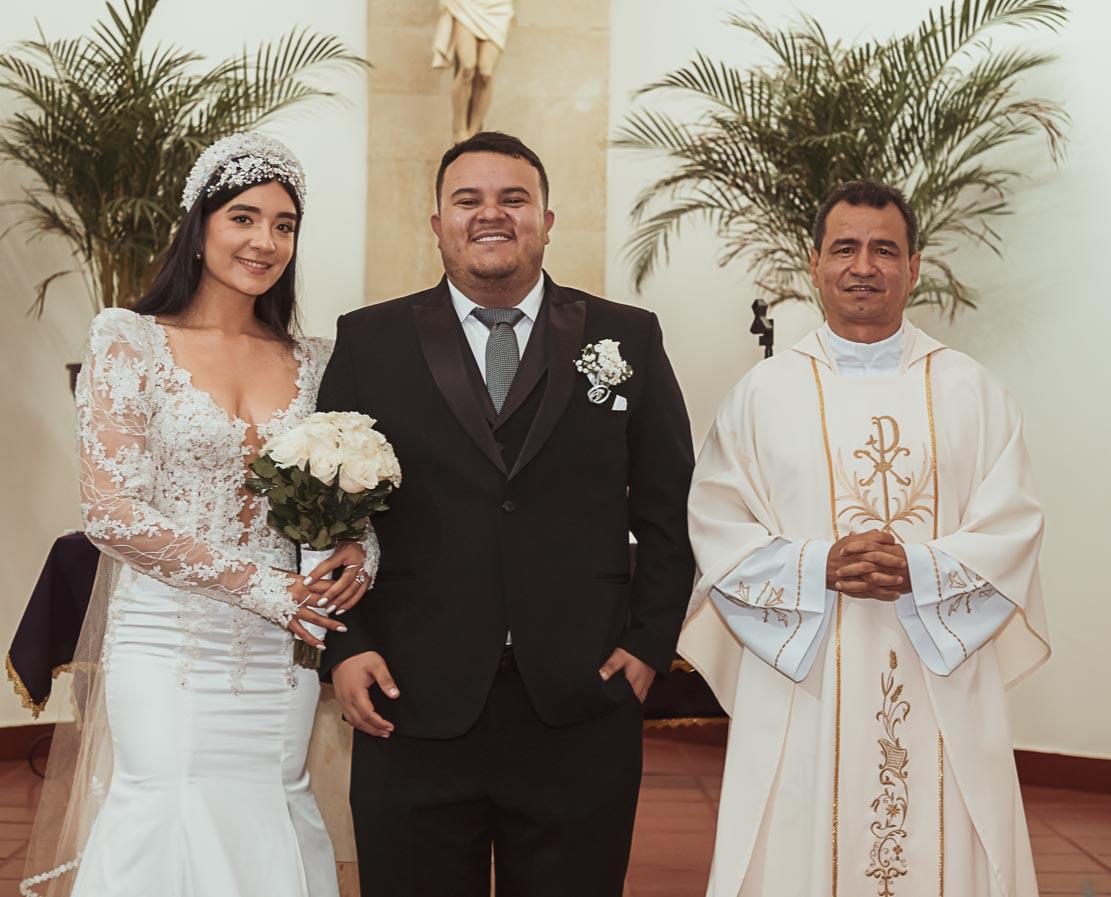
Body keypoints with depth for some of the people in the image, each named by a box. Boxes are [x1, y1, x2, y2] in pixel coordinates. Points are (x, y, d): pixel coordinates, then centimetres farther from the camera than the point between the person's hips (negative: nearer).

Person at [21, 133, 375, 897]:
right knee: (172, 830, -4)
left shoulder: (313, 363, 7)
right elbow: (110, 510, -10)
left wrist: (361, 549, -10)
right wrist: (258, 584, -15)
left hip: (281, 654, 4)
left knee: (269, 828, 8)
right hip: (169, 651, -3)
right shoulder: (131, 342, -3)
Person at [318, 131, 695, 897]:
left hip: (580, 711, 1)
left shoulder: (627, 339, 6)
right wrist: (343, 646, -3)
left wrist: (650, 643, 0)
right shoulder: (370, 342, 5)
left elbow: (669, 509, 7)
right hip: (413, 710, 0)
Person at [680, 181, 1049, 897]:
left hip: (941, 685, 1)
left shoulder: (971, 392, 7)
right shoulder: (765, 393, 5)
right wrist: (817, 569, -16)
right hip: (800, 683, 0)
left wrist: (921, 570, -16)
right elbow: (716, 529, -1)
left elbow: (1015, 525, 0)